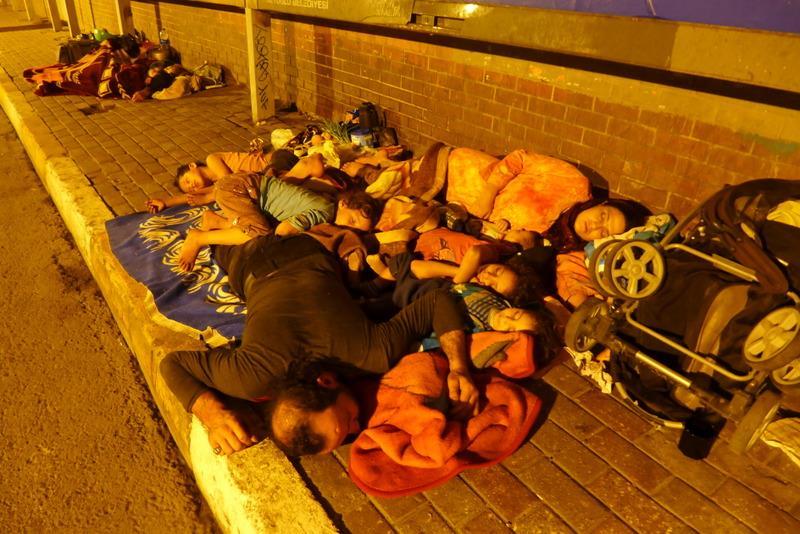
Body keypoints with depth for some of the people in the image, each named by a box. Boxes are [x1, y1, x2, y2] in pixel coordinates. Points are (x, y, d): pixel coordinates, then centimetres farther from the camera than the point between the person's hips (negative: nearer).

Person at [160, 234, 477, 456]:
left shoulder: (377, 353, -42)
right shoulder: (257, 375, -45)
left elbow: (438, 301, -30)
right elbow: (172, 363, -31)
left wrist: (459, 368, -40)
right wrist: (214, 415, -47)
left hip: (311, 256, 1)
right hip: (256, 267, 0)